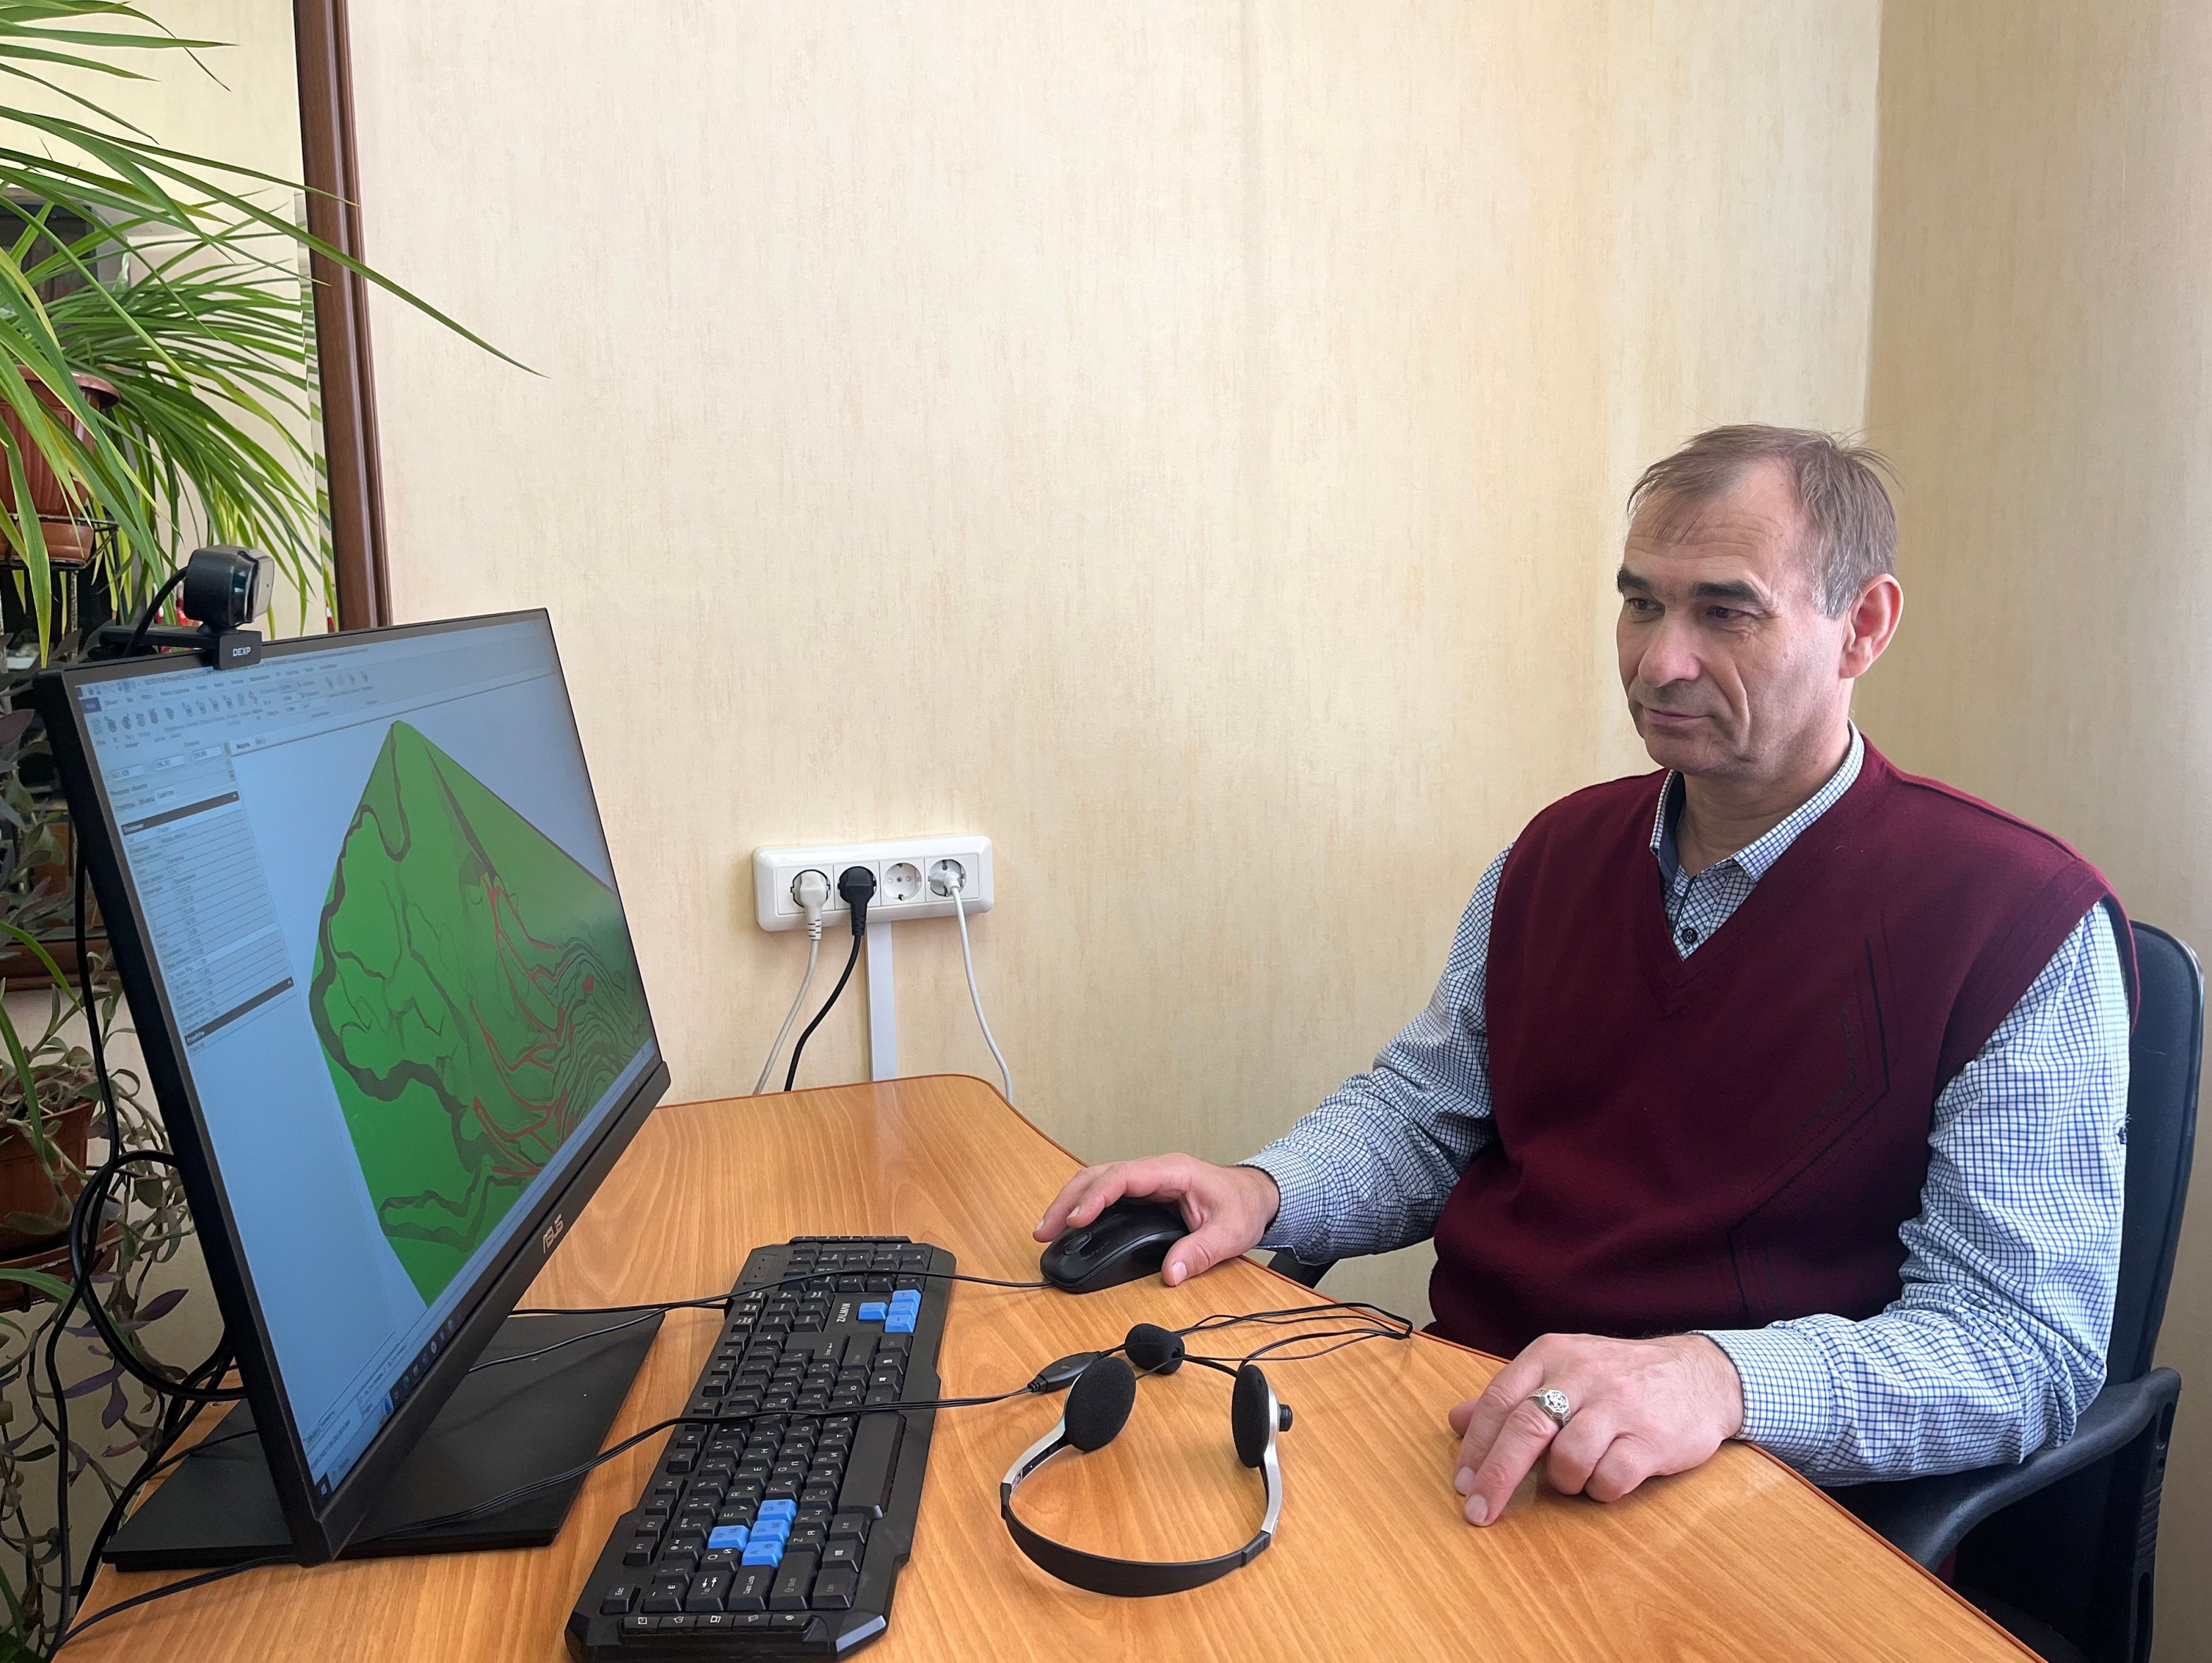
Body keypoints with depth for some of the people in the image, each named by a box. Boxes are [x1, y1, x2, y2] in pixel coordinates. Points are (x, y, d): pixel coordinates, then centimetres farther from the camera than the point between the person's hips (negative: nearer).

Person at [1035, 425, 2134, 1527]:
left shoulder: (2024, 921, -10)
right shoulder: (1559, 854, 9)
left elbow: (2028, 1346, -15)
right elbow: (1422, 1111, 16)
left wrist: (1722, 1379, -33)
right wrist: (1262, 1191, -5)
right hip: (1458, 1420, 6)